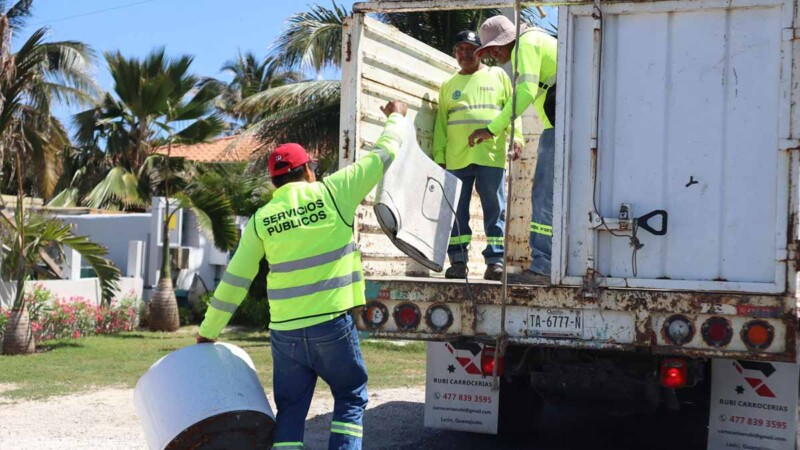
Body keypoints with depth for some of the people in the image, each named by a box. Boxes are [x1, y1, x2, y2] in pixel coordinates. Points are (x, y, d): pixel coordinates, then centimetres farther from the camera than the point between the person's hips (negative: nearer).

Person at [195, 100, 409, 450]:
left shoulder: (261, 219, 4)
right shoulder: (332, 193, -3)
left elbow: (234, 282, 6)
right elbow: (383, 156, 7)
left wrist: (208, 330, 18)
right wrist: (396, 117, 26)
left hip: (285, 331, 2)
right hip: (332, 324, -2)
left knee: (290, 410, 12)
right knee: (351, 398, 15)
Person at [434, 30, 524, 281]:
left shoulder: (498, 76, 14)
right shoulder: (448, 86, 19)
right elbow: (441, 124, 16)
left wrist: (516, 137, -8)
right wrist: (439, 156, 7)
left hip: (491, 156, -2)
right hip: (456, 159, 2)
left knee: (494, 210, -3)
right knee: (456, 211, 1)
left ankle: (495, 260, 0)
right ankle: (458, 261, 6)